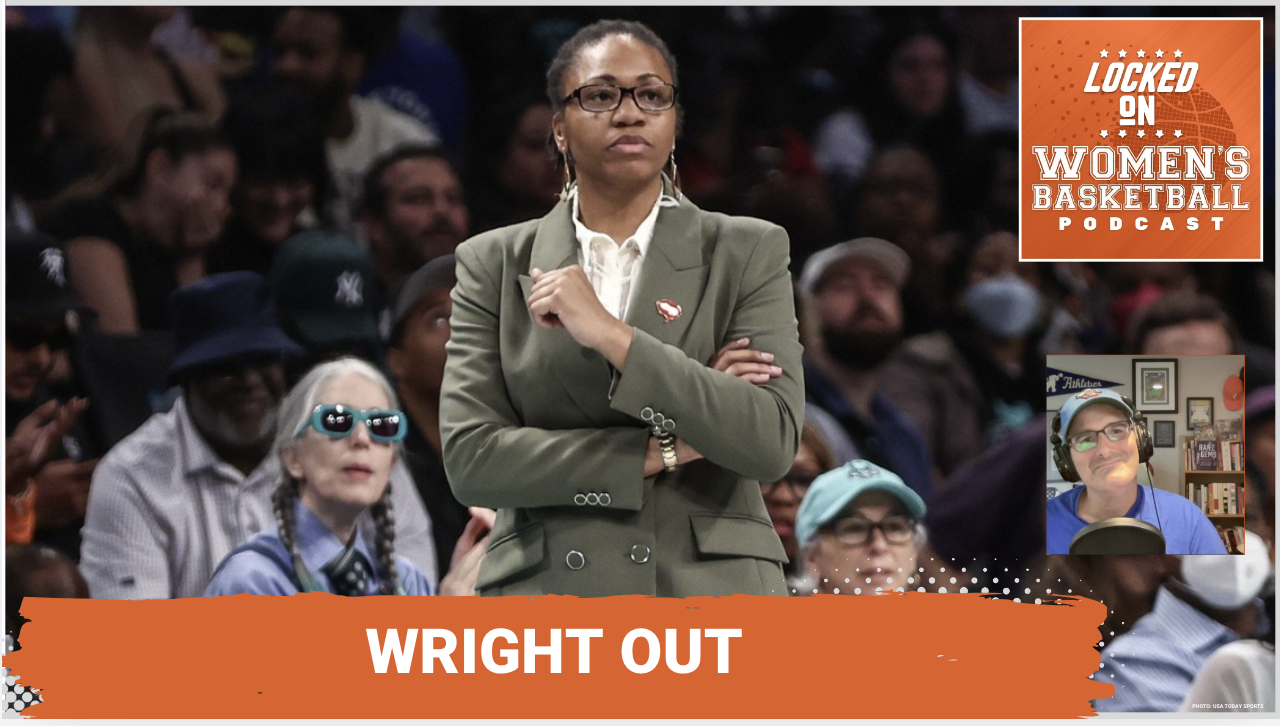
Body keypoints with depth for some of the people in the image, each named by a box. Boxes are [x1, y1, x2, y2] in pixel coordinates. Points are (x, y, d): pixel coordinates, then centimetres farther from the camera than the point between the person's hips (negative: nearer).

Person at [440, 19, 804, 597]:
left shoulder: (747, 253, 7)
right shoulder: (495, 264, 9)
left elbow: (772, 442, -6)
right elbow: (469, 459, -1)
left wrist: (613, 337, -13)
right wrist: (664, 452, -6)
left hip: (710, 593, 0)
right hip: (545, 588, 0)